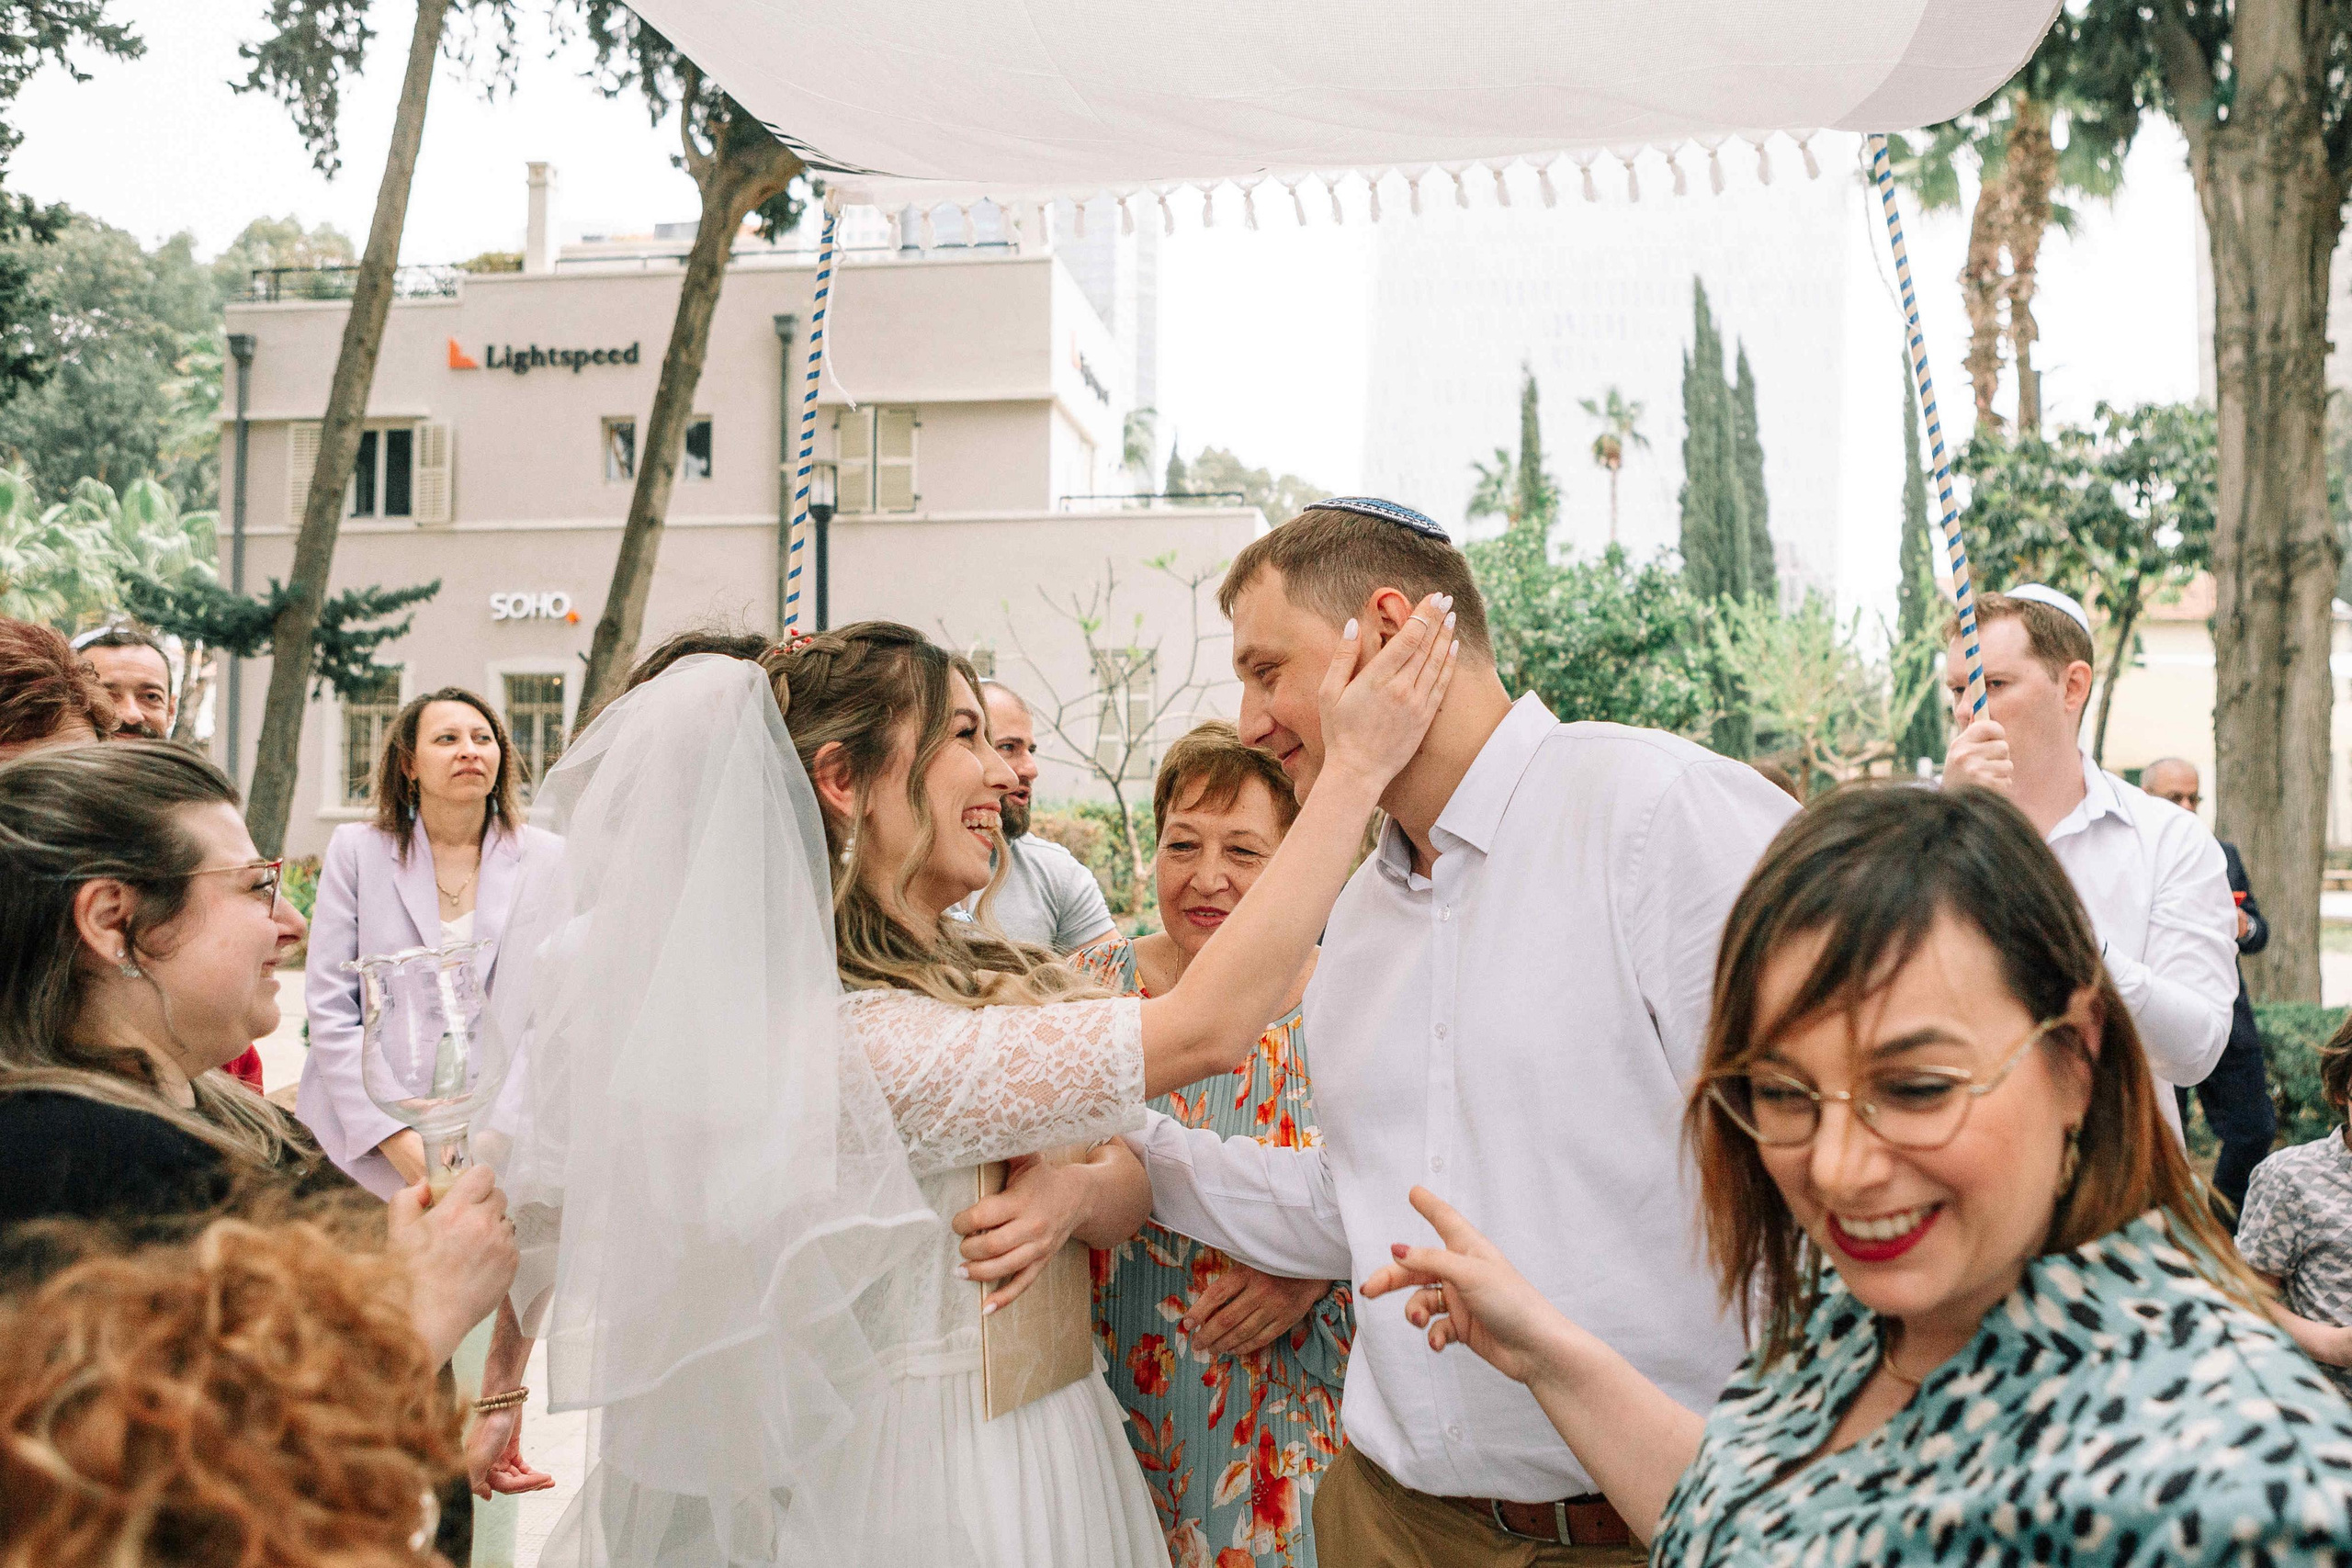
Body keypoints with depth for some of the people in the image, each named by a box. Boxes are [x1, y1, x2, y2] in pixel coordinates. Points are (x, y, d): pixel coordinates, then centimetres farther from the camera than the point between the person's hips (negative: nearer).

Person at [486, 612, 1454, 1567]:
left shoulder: (976, 975, 1)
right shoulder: (837, 1036, -27)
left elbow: (1132, 1190, 3)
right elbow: (1206, 1028, -29)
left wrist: (1080, 1193, -20)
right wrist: (1356, 766, -26)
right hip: (927, 1489, -8)